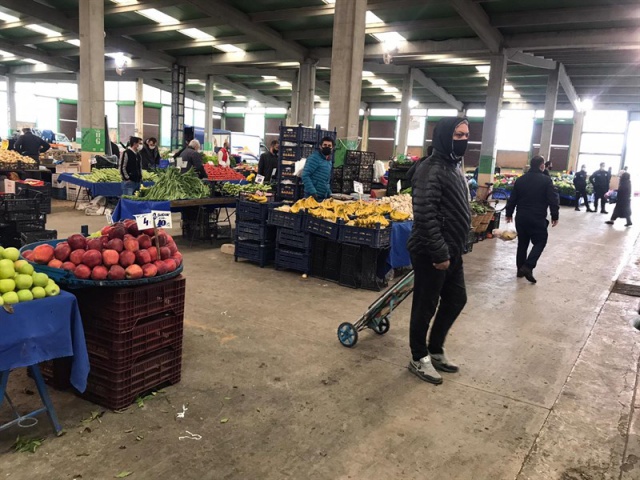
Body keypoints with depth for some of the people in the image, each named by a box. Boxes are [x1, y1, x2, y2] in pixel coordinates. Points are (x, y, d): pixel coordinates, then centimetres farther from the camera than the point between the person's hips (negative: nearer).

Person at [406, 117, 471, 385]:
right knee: (425, 306, 4)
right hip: (431, 253, -10)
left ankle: (435, 351, 34)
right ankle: (419, 359, 21)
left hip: (451, 251, 10)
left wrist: (453, 249, 20)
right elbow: (425, 216, -26)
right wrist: (439, 252, -24)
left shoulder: (454, 167, 14)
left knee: (456, 299, 18)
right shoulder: (431, 170, -19)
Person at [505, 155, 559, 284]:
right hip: (537, 218, -5)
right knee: (540, 242, 5)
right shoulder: (546, 180, -6)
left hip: (521, 217, 5)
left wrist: (509, 213, 19)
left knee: (522, 243, 14)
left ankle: (520, 269, 17)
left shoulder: (520, 180, 8)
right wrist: (554, 216, -1)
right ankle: (528, 267, -11)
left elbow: (512, 199, 11)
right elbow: (553, 200, -9)